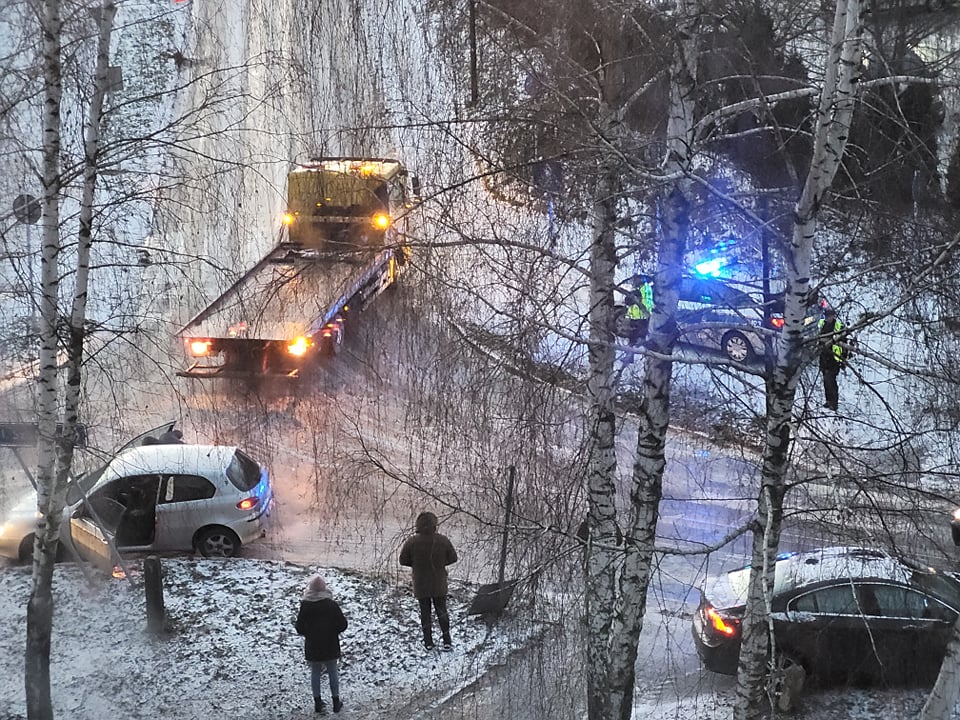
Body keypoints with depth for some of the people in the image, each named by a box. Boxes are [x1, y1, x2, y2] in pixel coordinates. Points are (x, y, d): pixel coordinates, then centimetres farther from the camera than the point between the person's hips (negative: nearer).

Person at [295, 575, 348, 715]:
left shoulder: (305, 606, -13)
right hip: (330, 646, 0)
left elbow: (300, 628, -7)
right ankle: (336, 702, 21)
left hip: (312, 647, 0)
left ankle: (318, 703, 19)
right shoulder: (332, 605, -14)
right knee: (333, 673, 14)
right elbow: (343, 624, -9)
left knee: (315, 673, 14)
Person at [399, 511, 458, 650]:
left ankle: (428, 642, 12)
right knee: (442, 611, 14)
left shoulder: (412, 542, -17)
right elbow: (453, 558, -3)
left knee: (425, 613, 11)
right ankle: (447, 641, 13)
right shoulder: (443, 540, -13)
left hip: (421, 585, -1)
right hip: (439, 585, 1)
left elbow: (403, 560, -8)